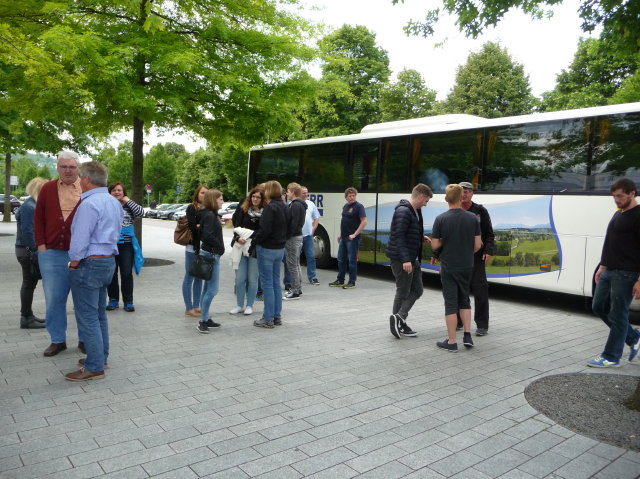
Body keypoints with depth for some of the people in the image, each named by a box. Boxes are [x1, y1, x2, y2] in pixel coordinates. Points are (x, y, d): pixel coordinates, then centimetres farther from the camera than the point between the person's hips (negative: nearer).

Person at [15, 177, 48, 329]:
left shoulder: (34, 205, 14)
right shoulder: (29, 207, -17)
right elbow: (27, 231, -22)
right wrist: (35, 250, -21)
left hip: (31, 250, 10)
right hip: (27, 251, -10)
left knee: (30, 283, 16)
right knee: (29, 284, -3)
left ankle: (27, 315, 26)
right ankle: (26, 319, 5)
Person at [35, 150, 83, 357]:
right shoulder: (47, 189, 8)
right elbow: (38, 218, 10)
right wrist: (41, 244, 1)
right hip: (52, 253, 3)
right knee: (53, 299, 8)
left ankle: (84, 339, 20)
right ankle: (57, 340, 22)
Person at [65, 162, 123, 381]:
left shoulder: (89, 204, -18)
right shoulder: (114, 202, 11)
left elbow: (80, 240, -19)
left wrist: (73, 264, -6)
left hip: (89, 264, -9)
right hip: (109, 261, 9)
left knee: (87, 317, -3)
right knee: (100, 314, 18)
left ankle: (94, 367, 2)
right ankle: (101, 356, 28)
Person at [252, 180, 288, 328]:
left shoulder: (270, 208, -17)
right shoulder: (284, 207, 10)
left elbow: (265, 230, -22)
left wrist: (254, 239, -9)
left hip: (267, 249, -8)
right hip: (280, 248, 8)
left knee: (267, 284, -1)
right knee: (276, 282, 15)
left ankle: (268, 319, 4)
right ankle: (277, 316, 20)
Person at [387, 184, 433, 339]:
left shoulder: (415, 211, 14)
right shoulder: (403, 211, -17)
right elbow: (399, 236, -24)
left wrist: (421, 237, 8)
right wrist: (405, 260, -28)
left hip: (412, 259, 10)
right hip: (401, 259, -10)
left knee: (417, 290, 10)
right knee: (403, 292, 0)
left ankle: (399, 319, 10)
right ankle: (399, 322, 12)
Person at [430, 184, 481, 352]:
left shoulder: (441, 219, -11)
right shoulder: (472, 218, -4)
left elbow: (435, 245, -9)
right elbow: (477, 245, -1)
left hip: (448, 267, -3)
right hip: (467, 266, 3)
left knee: (451, 303, 3)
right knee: (464, 300, 19)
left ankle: (452, 342, 7)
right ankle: (467, 336, 15)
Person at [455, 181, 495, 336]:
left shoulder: (480, 211, 3)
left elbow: (489, 234, 1)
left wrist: (489, 251, -12)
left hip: (476, 256, -3)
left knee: (479, 290, -4)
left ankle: (482, 325, 3)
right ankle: (458, 321, 21)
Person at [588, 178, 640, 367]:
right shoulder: (618, 214, 14)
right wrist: (602, 267, 18)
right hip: (609, 272, 9)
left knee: (618, 315, -1)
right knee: (599, 307, 14)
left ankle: (611, 358, 10)